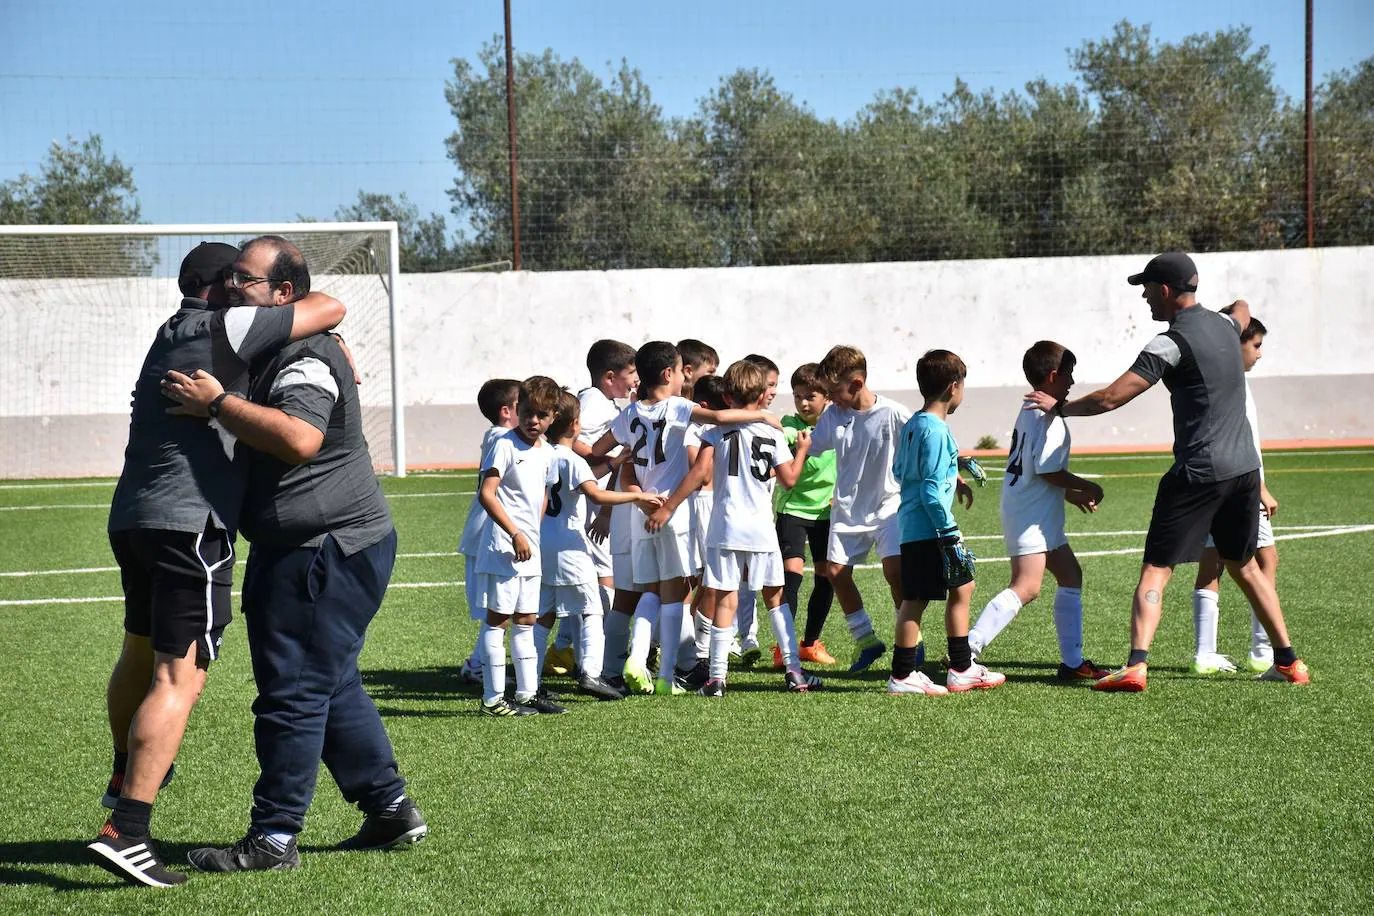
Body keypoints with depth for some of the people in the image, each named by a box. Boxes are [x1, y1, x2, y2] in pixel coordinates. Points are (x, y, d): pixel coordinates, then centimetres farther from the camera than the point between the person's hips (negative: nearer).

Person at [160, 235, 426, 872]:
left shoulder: (307, 359, -17)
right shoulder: (277, 353, 17)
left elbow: (300, 438, -35)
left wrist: (216, 403, -29)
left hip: (326, 551, -11)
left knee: (293, 691, -6)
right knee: (333, 686, 17)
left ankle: (273, 838, -2)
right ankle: (391, 809, 24)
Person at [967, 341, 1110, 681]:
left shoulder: (1030, 411, 17)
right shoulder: (1049, 418, -15)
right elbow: (1048, 470, -20)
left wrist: (1073, 495, 20)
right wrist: (1086, 487, -6)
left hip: (1040, 516, 11)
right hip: (1031, 516, -11)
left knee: (1070, 575, 16)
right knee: (1026, 586, -18)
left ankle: (1072, 662, 19)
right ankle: (966, 653, -24)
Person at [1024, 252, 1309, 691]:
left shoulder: (1172, 343, -12)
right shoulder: (1225, 325, 10)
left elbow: (1109, 399, -14)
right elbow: (1243, 309, 39)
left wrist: (1058, 407, 0)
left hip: (1198, 472, -7)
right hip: (1244, 467, 7)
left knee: (1155, 570, -6)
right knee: (1244, 566, 21)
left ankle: (1136, 666, -19)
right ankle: (1289, 662, 23)